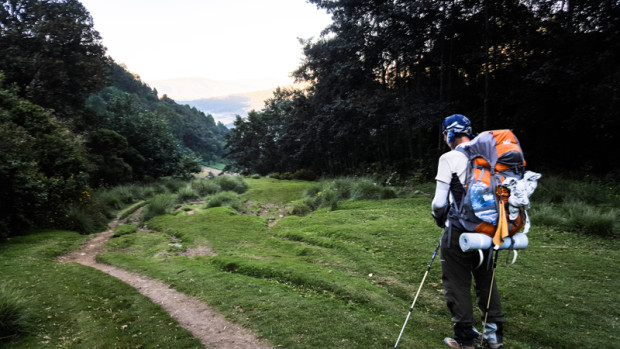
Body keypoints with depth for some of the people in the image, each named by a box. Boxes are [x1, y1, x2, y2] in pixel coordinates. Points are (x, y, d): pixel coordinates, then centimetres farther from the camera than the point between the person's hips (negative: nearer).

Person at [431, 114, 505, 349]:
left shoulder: (449, 158, -12)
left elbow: (440, 201, -13)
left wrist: (439, 218, 6)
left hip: (458, 231, -6)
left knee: (457, 283, 8)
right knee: (486, 281, 20)